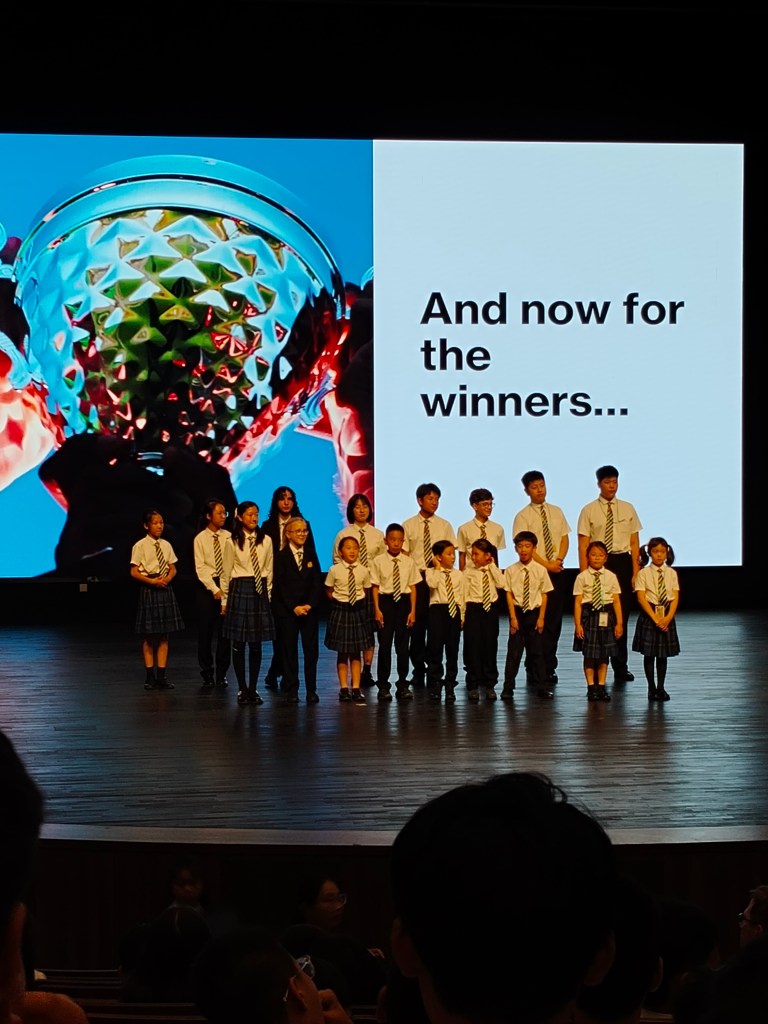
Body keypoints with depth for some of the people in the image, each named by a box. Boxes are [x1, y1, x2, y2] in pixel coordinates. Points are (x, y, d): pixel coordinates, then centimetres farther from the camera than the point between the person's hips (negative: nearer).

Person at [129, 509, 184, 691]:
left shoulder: (166, 545, 9)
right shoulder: (140, 546, -6)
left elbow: (173, 568, 12)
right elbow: (134, 572, -7)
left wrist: (167, 578, -9)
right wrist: (152, 581, -17)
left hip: (165, 589, 5)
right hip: (149, 589, -5)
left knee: (164, 635, 5)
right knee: (149, 636, 0)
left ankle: (161, 676, 9)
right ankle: (150, 677, 6)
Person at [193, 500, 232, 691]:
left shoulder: (228, 537, 3)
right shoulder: (200, 539, 0)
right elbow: (200, 568, -4)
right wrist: (214, 589, -12)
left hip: (226, 585, 1)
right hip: (206, 586, -1)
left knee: (224, 630, 1)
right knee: (205, 631, 2)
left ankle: (221, 675, 11)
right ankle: (207, 674, 12)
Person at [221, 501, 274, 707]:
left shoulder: (265, 541, 4)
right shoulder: (233, 542, -1)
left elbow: (269, 570, 10)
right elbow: (226, 573, 3)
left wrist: (267, 593, 9)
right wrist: (225, 600, 5)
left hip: (260, 591, 2)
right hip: (239, 589, -2)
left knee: (256, 643, 5)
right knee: (239, 643, 0)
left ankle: (253, 688, 13)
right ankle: (242, 689, 9)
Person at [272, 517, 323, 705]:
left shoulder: (311, 555, 9)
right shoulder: (281, 556, 0)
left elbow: (317, 583, 4)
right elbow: (281, 585, -5)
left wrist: (310, 605, -9)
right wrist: (294, 607, -12)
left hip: (310, 609, 2)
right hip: (286, 610, -2)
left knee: (311, 649, -1)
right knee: (289, 650, 0)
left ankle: (311, 689, 4)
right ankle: (291, 690, 5)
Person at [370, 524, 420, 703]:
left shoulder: (408, 562, 2)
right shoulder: (379, 561, -3)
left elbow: (413, 587, 4)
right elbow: (375, 587, -2)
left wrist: (412, 610, 0)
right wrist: (377, 609, -7)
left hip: (403, 602, 2)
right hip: (385, 602, -2)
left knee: (403, 645, 6)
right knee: (385, 644, 1)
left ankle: (403, 685, 15)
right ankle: (383, 685, 10)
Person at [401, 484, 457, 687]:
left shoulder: (444, 526, 9)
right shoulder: (409, 526, 3)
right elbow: (404, 554, 2)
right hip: (416, 577, -1)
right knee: (417, 623, 1)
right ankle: (418, 668, 10)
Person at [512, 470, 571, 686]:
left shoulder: (556, 512, 13)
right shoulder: (523, 516, -2)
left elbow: (564, 538, 11)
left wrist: (559, 560, -7)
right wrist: (547, 565, -15)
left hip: (558, 570, 4)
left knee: (555, 619, 4)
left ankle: (549, 667, 11)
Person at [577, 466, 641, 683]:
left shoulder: (627, 509, 9)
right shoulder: (589, 511, 1)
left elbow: (634, 543, 8)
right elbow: (583, 545, -1)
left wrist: (636, 573, 1)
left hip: (622, 562, 2)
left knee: (622, 613, 6)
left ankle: (620, 667, 15)